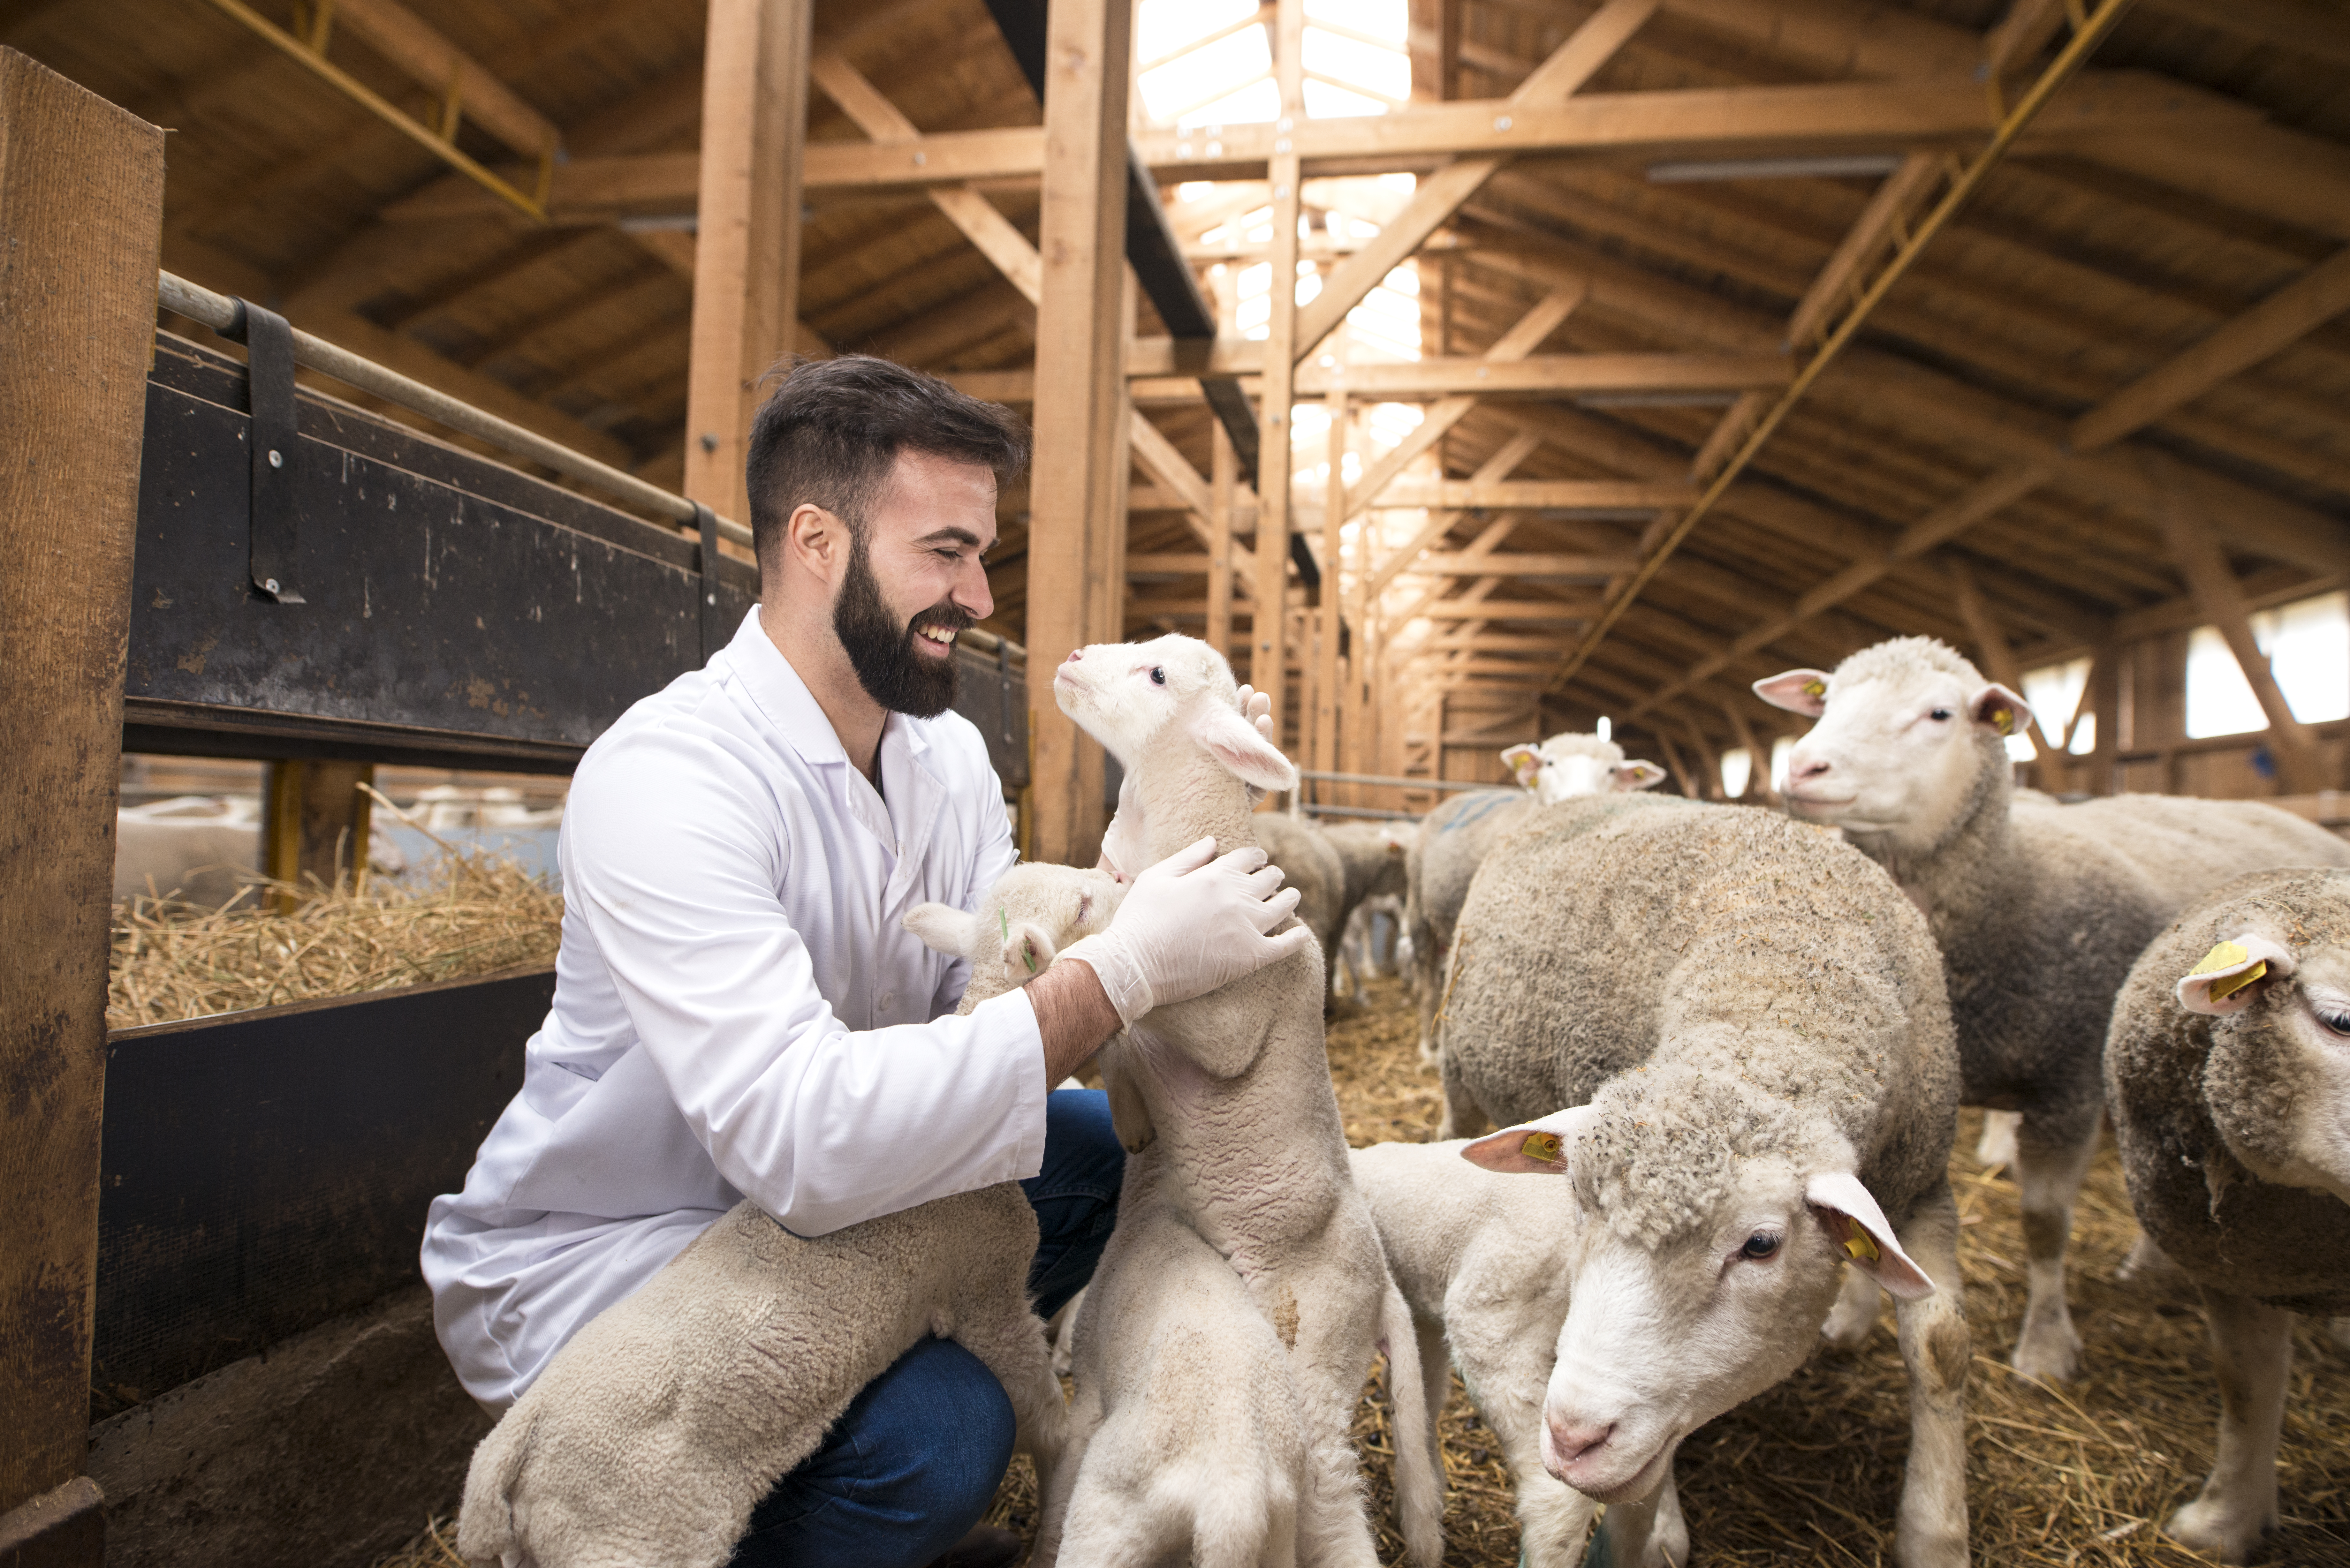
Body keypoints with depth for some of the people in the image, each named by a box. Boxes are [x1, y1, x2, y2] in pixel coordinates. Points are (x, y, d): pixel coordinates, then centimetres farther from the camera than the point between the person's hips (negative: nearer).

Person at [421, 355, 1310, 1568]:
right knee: (942, 1430, -28)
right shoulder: (668, 774, -28)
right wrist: (1120, 974, -37)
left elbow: (993, 989, -9)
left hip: (808, 1199, 8)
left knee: (1107, 1142, -3)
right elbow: (803, 1138, -38)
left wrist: (1142, 891, -27)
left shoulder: (945, 752, -1)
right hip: (581, 1266, -7)